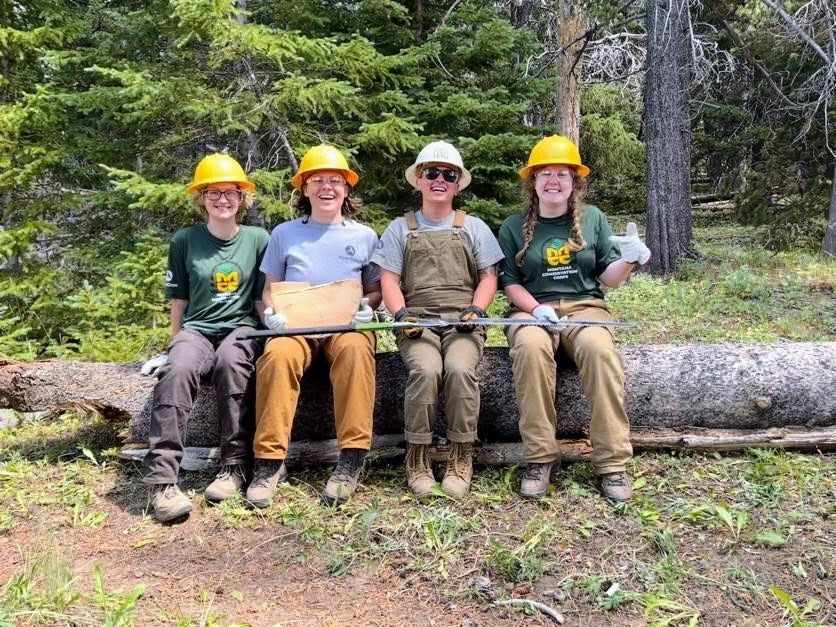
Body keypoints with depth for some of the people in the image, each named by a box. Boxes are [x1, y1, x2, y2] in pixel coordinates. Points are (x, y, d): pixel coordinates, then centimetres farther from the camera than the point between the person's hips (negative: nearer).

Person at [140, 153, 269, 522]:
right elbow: (178, 301, 13)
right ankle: (161, 479, -36)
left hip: (242, 327, 0)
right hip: (196, 329, 1)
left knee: (230, 360, -37)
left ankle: (234, 465, -29)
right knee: (178, 368, -34)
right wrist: (175, 345, 12)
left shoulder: (257, 239, 7)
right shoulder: (184, 241, 7)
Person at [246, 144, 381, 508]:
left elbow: (377, 289, 16)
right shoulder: (284, 234, 13)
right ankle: (270, 461, -27)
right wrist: (270, 312, -6)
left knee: (356, 348, -37)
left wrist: (367, 306, -7)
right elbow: (270, 289, 16)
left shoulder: (364, 236, 12)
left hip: (346, 325, 0)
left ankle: (351, 460, -33)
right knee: (278, 355, -35)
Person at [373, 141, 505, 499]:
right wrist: (401, 314, -10)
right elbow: (389, 280, 9)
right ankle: (417, 458, -17)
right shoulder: (401, 229, 16)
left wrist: (476, 310, -7)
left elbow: (488, 277, 12)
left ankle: (461, 458, -17)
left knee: (460, 367, -32)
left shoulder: (473, 227, 17)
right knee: (425, 369, -32)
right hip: (417, 321, 0)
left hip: (462, 322, 0)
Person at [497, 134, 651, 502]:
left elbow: (608, 278, 8)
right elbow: (511, 283, 5)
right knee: (530, 347, -37)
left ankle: (612, 462, -27)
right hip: (532, 310, 0)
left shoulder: (593, 219, 10)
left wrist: (629, 260, -14)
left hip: (585, 307, 1)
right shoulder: (514, 228, 8)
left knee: (600, 349, -34)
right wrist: (537, 309, -14)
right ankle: (540, 458, -27)